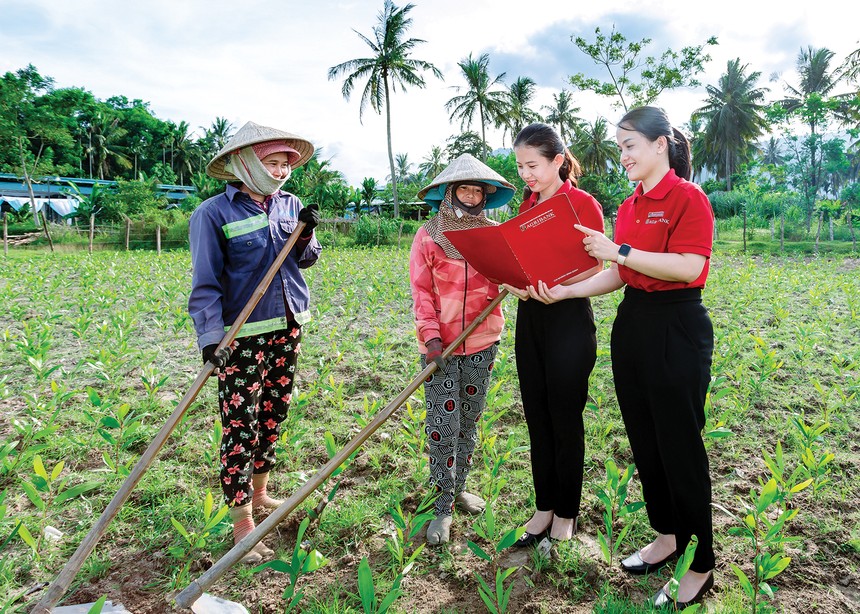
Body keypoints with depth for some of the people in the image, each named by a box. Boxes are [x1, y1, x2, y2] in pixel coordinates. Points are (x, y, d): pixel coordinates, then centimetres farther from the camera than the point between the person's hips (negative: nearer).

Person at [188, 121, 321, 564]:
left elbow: (304, 260, 12)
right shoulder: (214, 213, -10)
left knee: (273, 416, 17)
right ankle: (242, 523, 9)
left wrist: (307, 235, -8)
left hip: (287, 327, 6)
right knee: (240, 426, -2)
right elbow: (205, 281, -12)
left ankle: (259, 493, 36)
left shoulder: (290, 204, 7)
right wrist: (210, 336, -18)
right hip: (242, 333, -6)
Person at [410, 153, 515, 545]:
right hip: (441, 345, -3)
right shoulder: (428, 236, -3)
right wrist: (431, 337, -16)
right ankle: (443, 507, 12)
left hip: (481, 343, 3)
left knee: (469, 421, 15)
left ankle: (458, 487, 34)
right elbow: (421, 292, -6)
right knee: (443, 426, -1)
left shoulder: (493, 234, 5)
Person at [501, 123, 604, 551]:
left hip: (568, 319, -6)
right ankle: (544, 508, 27)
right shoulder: (527, 206, 12)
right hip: (530, 317, 7)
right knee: (537, 419, 12)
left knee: (565, 422, 4)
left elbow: (594, 271, -11)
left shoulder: (583, 204, -8)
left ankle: (566, 515, 22)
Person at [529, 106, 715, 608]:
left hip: (678, 329, -8)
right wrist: (565, 291, -2)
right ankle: (667, 536, 35)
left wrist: (620, 250, -22)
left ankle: (702, 566, 18)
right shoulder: (629, 206, 12)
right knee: (643, 440, 16)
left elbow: (688, 266, -23)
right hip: (632, 323, 8)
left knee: (680, 447, 1)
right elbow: (617, 276, 10)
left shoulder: (688, 198, -11)